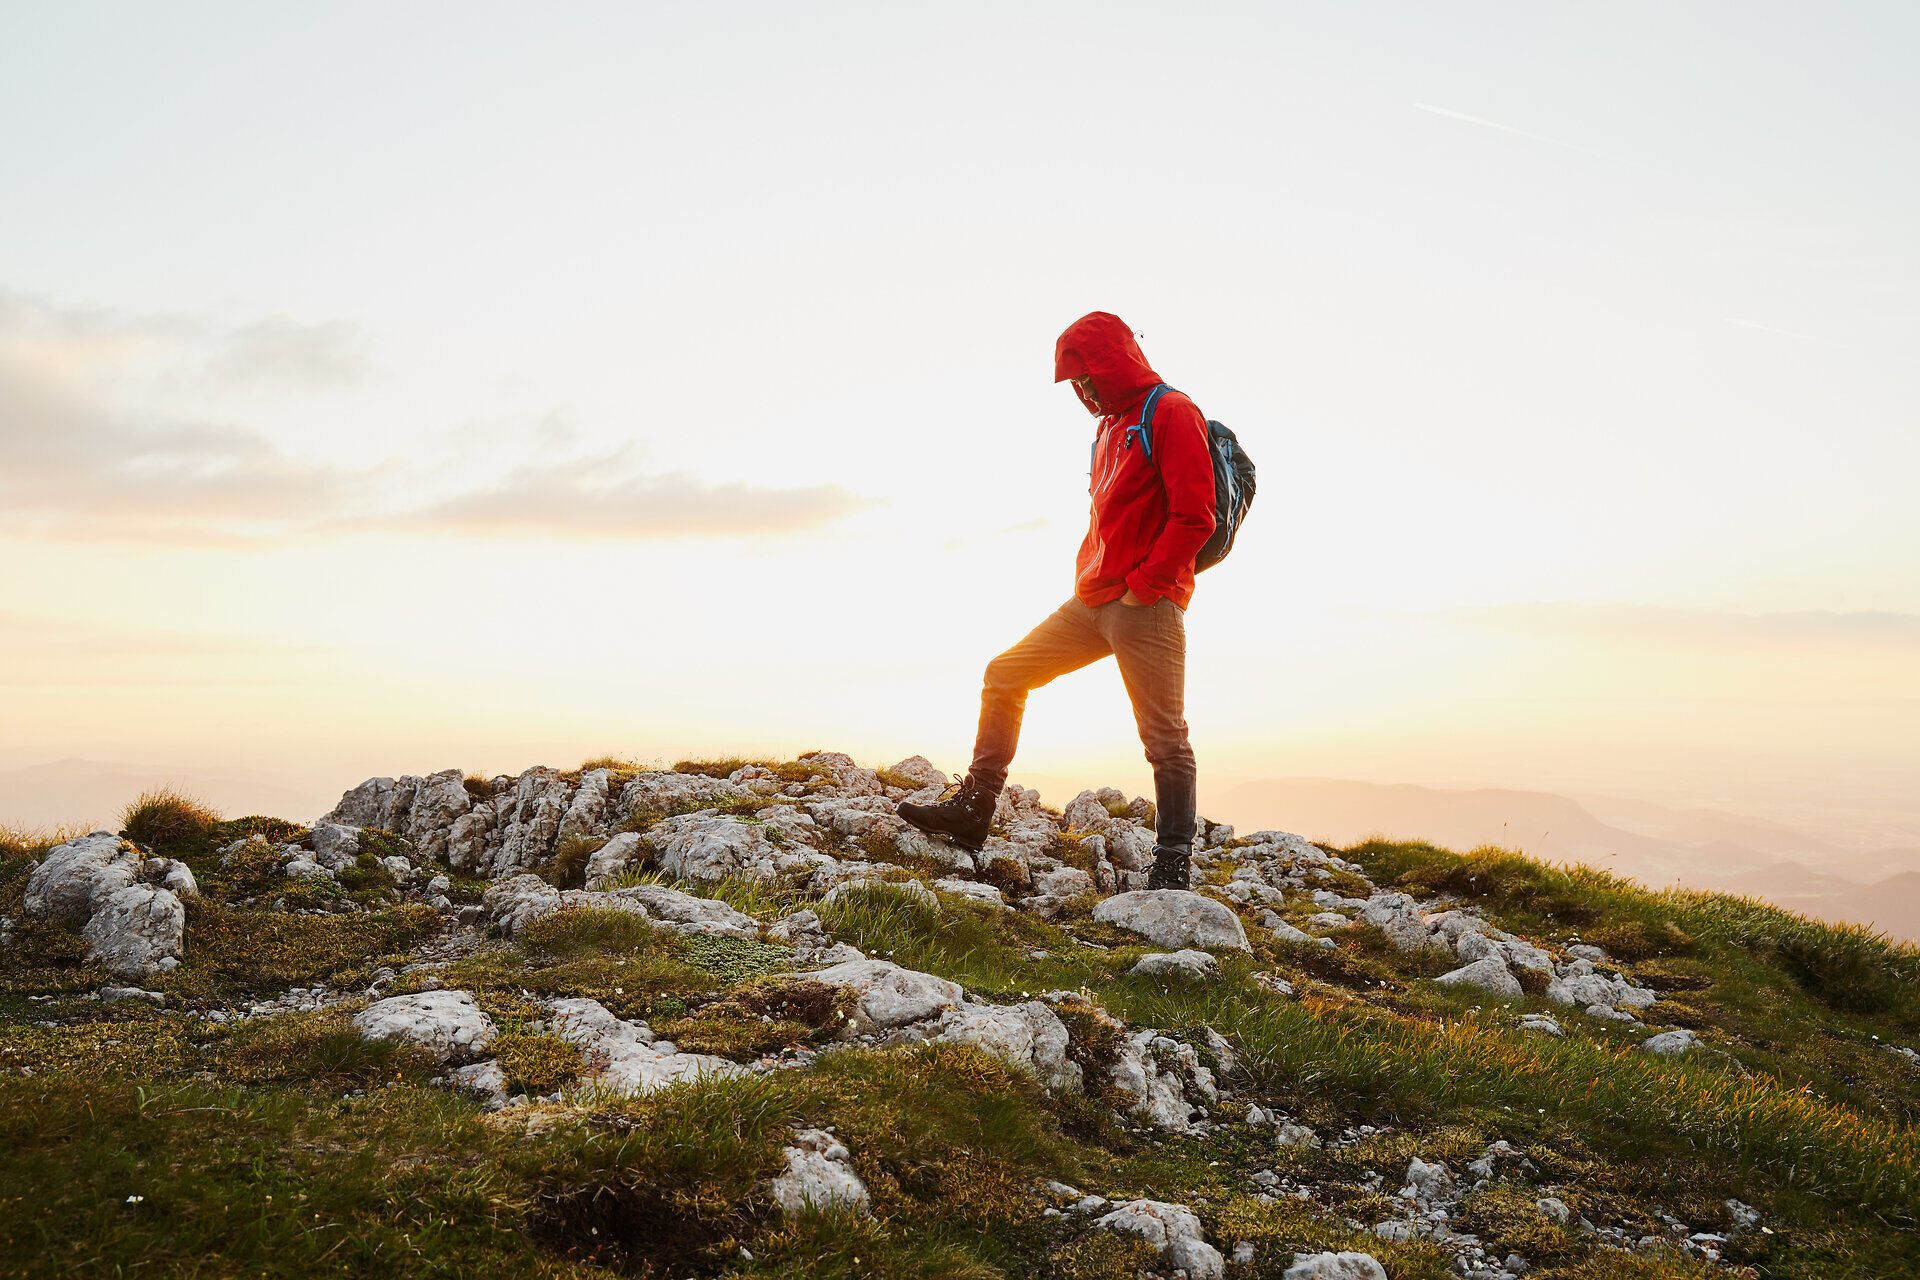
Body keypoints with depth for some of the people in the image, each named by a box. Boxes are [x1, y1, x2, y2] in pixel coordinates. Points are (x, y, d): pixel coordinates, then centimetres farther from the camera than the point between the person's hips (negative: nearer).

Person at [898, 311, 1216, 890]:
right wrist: (1087, 575, 14)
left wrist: (1143, 583, -15)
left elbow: (1195, 517, -16)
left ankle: (1171, 869, 1)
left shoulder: (1170, 412, -7)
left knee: (1164, 738, -5)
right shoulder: (1110, 425, 22)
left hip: (1147, 607, -9)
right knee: (1005, 675, 6)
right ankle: (973, 809, 8)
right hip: (1093, 602, 9)